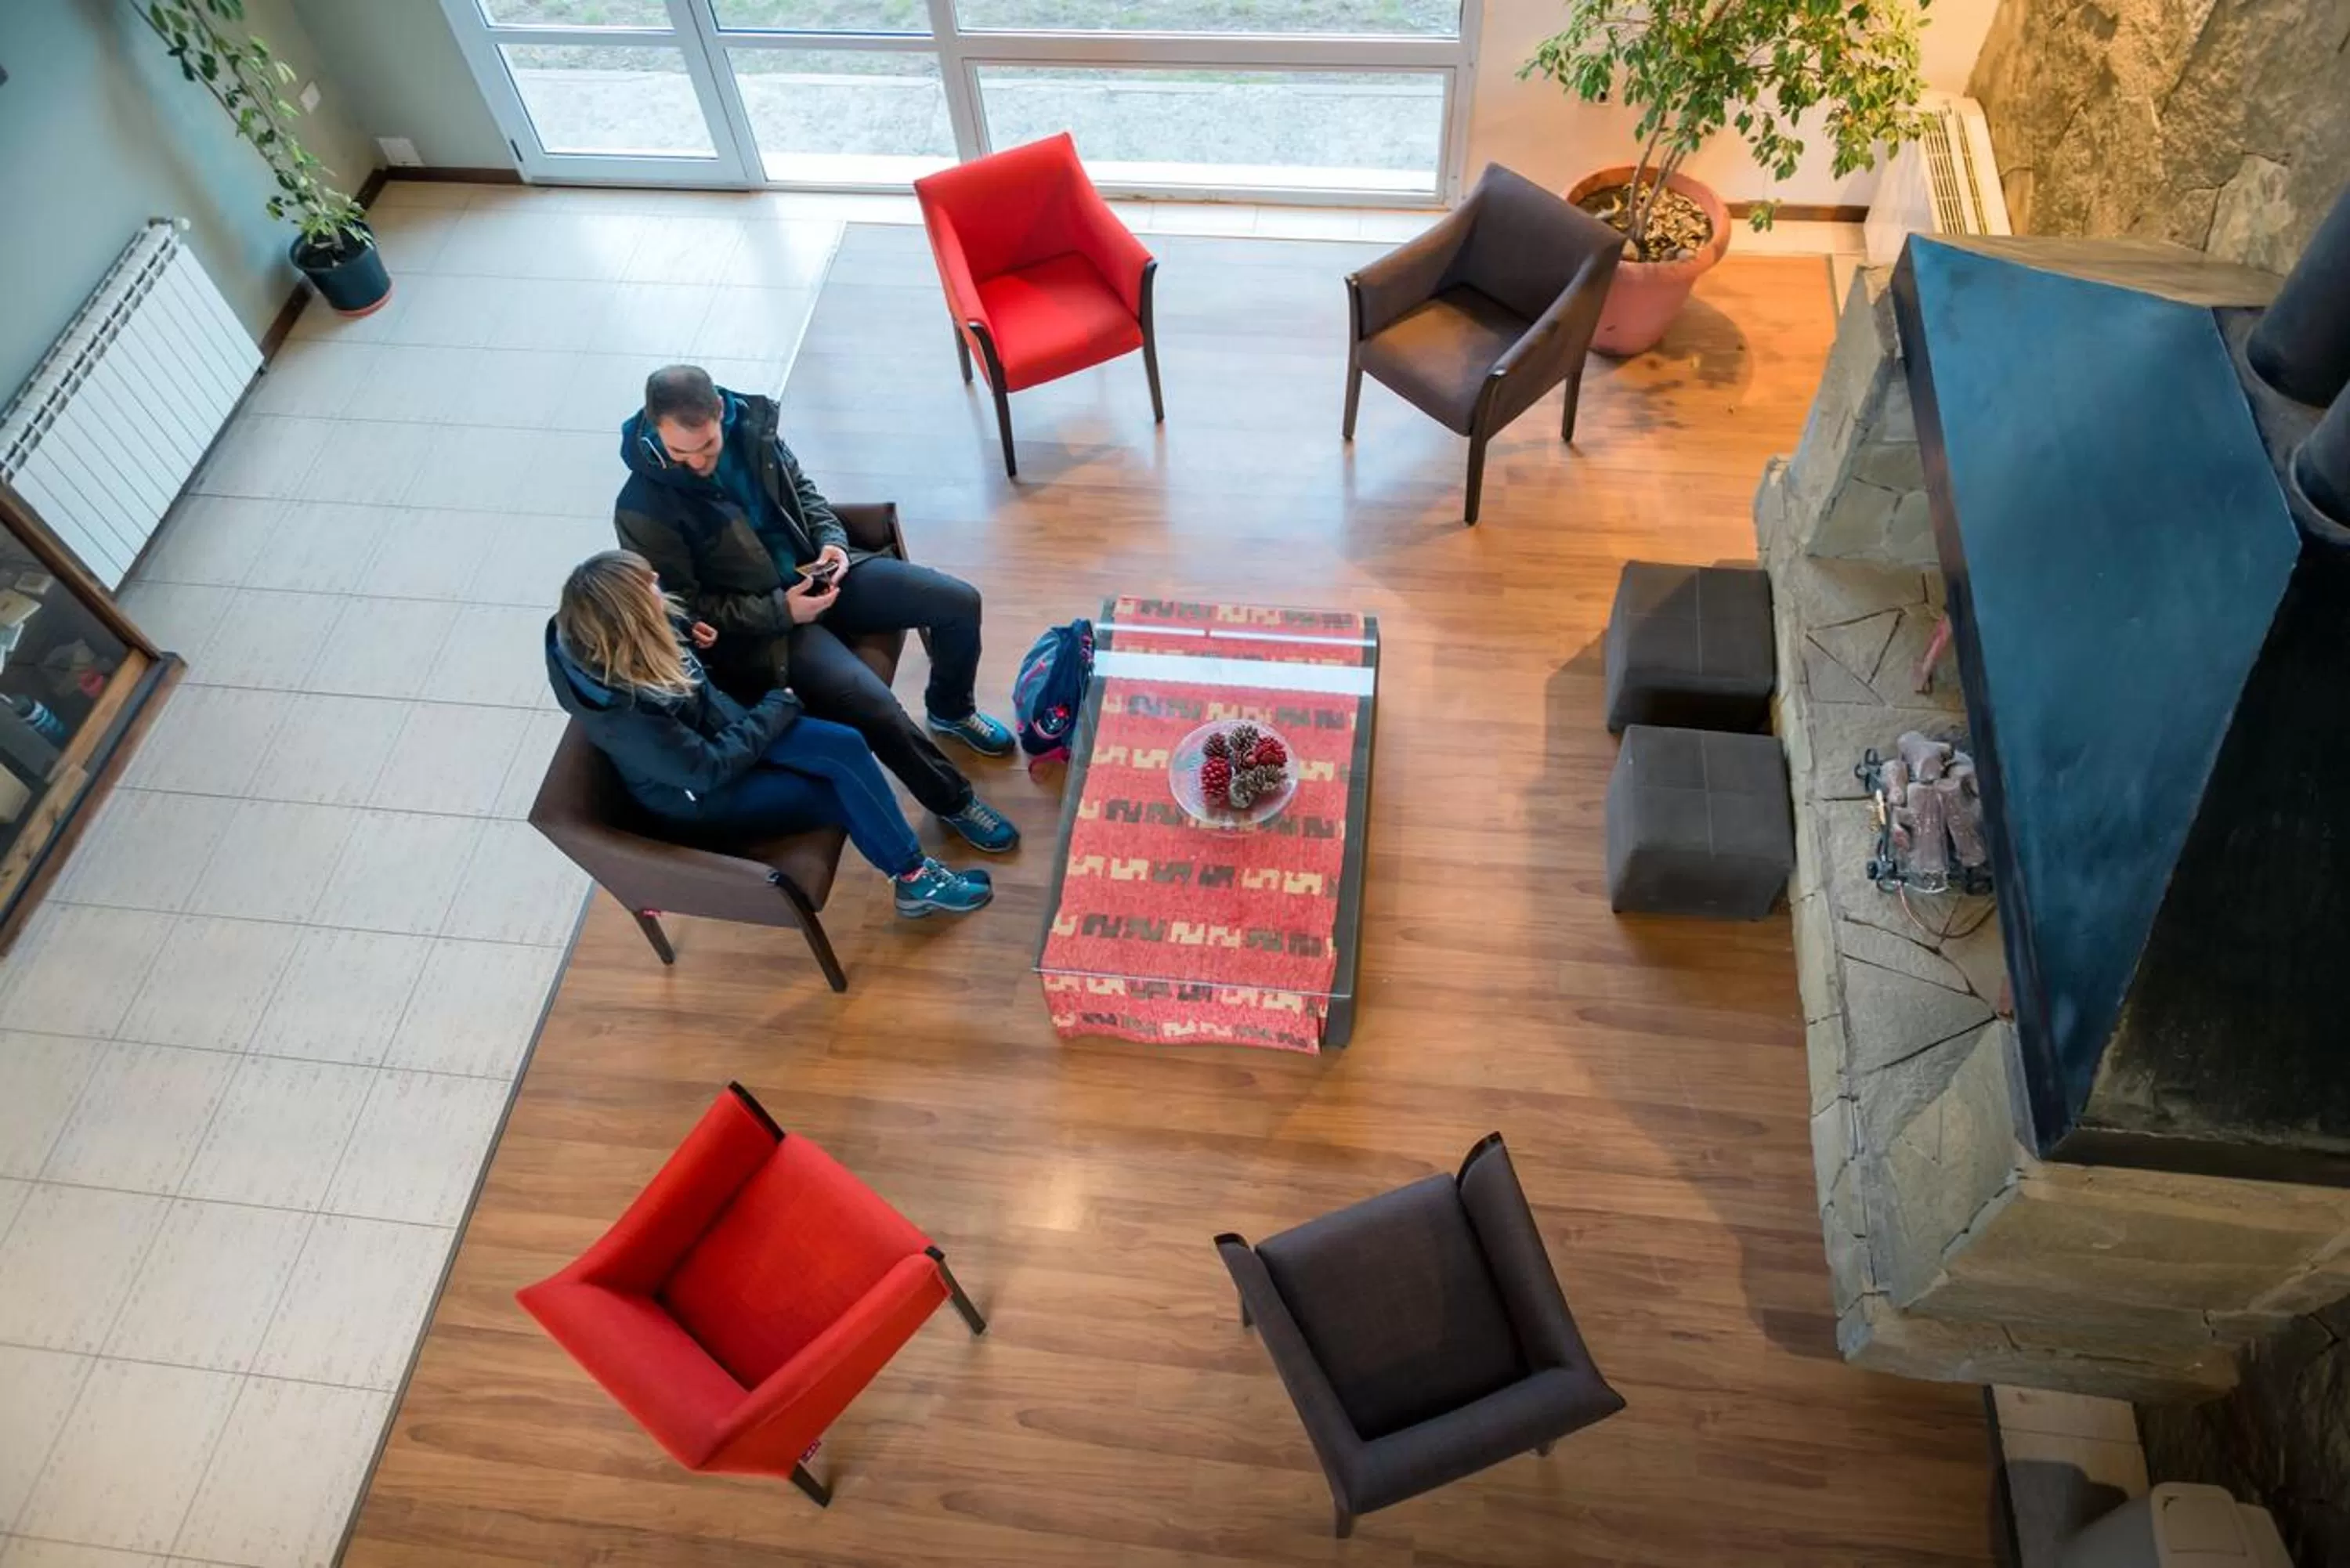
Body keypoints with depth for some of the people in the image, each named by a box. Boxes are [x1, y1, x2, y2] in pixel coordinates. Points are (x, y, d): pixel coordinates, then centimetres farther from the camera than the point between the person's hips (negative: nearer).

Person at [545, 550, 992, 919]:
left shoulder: (590, 635, -14)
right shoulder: (623, 712, -35)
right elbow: (708, 769, -24)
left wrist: (682, 630, -5)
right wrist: (778, 707, -14)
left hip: (725, 730, 7)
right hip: (703, 797, -7)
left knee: (847, 746, -13)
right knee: (847, 797, -11)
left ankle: (912, 872, -6)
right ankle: (915, 879, 7)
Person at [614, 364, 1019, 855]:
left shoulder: (749, 422, -7)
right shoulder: (644, 512, -22)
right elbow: (684, 608, -14)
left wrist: (833, 541, -7)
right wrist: (781, 610, -20)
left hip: (816, 572, 6)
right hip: (761, 622, -6)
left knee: (958, 601, -4)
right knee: (873, 705, -25)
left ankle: (950, 710, 25)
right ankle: (953, 801, 0)